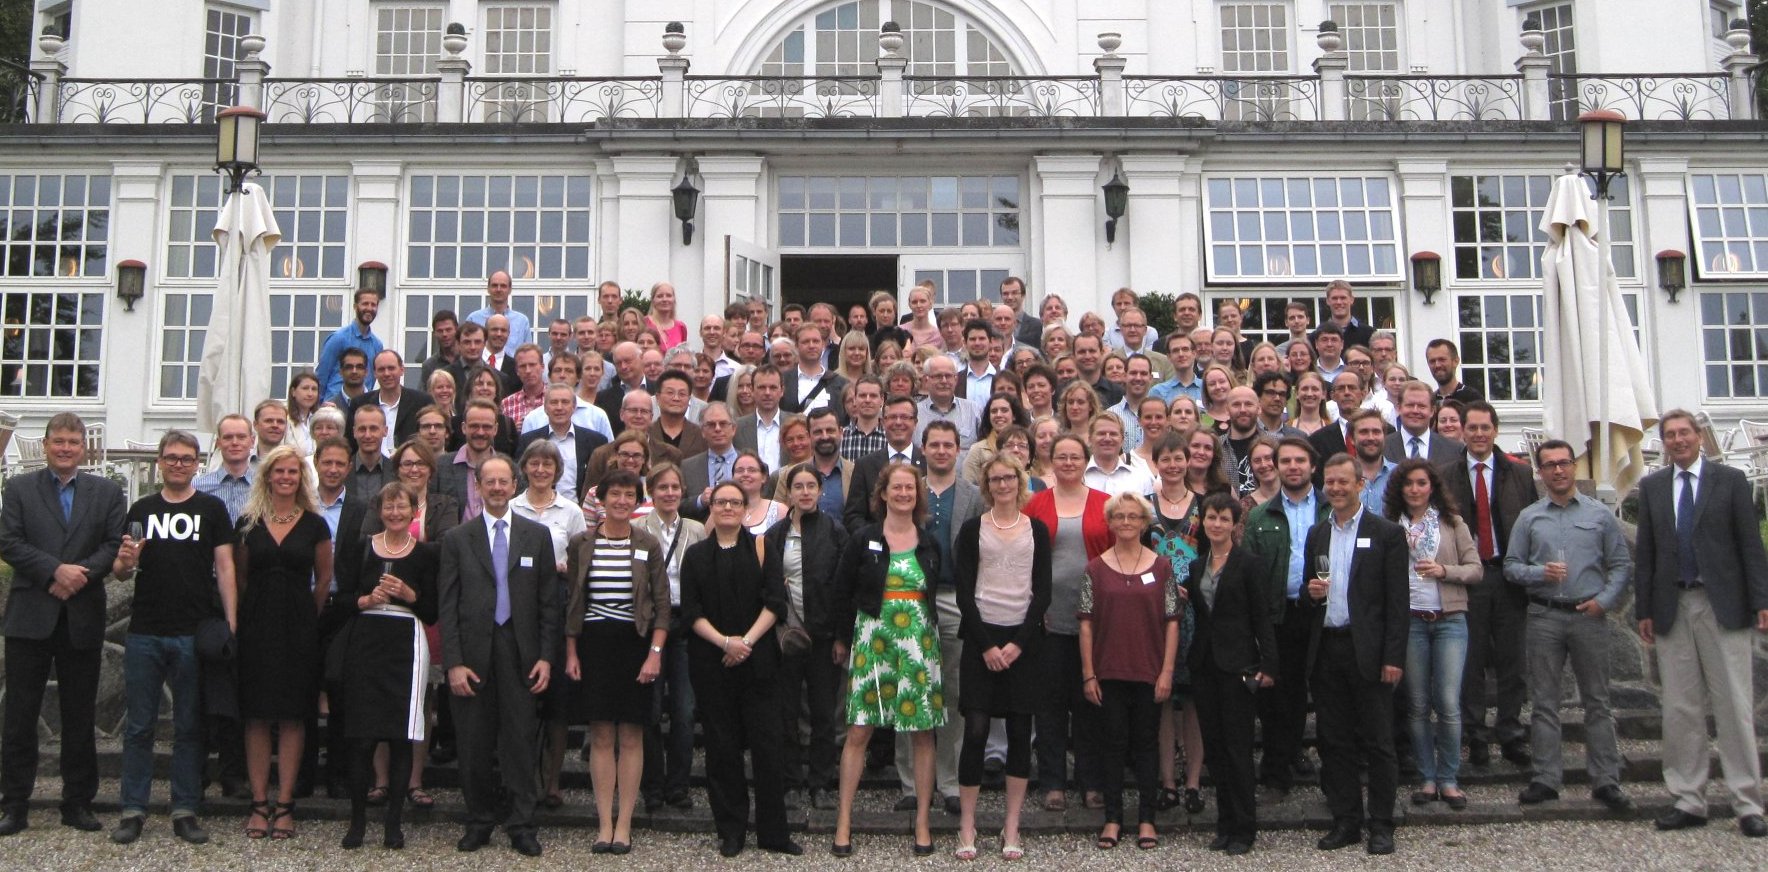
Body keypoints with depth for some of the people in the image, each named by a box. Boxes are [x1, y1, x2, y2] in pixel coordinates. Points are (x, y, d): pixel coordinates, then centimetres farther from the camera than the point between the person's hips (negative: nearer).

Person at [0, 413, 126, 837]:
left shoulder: (107, 492, 9)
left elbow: (116, 544, 0)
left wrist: (81, 573, -15)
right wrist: (55, 571, -16)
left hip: (83, 620, 1)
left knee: (80, 718, 7)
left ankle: (78, 803, 14)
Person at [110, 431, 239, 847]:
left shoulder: (211, 508, 5)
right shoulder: (141, 509, 11)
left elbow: (225, 567, 1)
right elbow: (121, 571, 14)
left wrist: (230, 624, -7)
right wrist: (125, 562, -11)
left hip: (194, 635, -2)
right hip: (144, 634, 2)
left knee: (189, 727, 6)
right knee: (138, 726, 6)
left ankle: (185, 810, 13)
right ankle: (133, 809, 14)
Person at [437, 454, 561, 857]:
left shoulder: (537, 536, 7)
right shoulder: (457, 539, 6)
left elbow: (548, 602, 6)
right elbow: (447, 606, 2)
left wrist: (546, 656, -1)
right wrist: (453, 663, -5)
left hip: (520, 653, 0)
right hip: (473, 653, 0)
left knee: (520, 741, 1)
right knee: (474, 744, 6)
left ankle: (522, 826, 10)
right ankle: (479, 822, 19)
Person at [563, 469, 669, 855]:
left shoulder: (647, 545, 1)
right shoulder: (581, 543, 4)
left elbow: (662, 605, 1)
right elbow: (571, 602, 7)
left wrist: (654, 653, -7)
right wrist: (570, 653, 2)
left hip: (634, 645, -1)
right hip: (593, 644, 1)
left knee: (631, 737, 2)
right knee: (601, 736, 3)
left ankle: (623, 824, 9)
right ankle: (604, 823, 9)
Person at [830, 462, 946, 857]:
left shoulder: (930, 544, 9)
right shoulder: (863, 539, 1)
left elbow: (940, 594, 15)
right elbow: (844, 591, 5)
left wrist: (935, 631, 8)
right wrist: (843, 638, 6)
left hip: (920, 640, 2)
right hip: (872, 639, -2)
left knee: (924, 732, 3)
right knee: (859, 730, -3)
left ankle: (922, 821, 13)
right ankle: (843, 821, 6)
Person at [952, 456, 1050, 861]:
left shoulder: (1037, 531, 8)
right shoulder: (972, 530, 3)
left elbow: (1042, 592, 4)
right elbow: (964, 593, -1)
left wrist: (1019, 642, -7)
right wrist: (986, 645, -9)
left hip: (1023, 638, 2)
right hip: (981, 637, -2)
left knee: (1020, 732, 2)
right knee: (975, 731, -5)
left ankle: (1011, 828, 11)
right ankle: (967, 826, 5)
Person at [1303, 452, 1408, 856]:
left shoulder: (1387, 533, -2)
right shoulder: (1316, 534, 14)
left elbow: (1397, 600, -6)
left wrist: (1394, 657, -12)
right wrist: (1311, 592, -5)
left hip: (1367, 650, -5)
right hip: (1325, 650, 5)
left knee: (1377, 742, 2)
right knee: (1333, 741, 9)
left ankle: (1381, 825, 11)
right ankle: (1346, 821, 19)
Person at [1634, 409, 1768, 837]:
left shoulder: (1730, 480, 4)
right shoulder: (1652, 487, 11)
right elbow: (1646, 553, 10)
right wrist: (1644, 609, 5)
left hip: (1723, 605, -3)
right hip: (1673, 607, 3)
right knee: (1680, 709, 5)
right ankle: (1689, 801, 12)